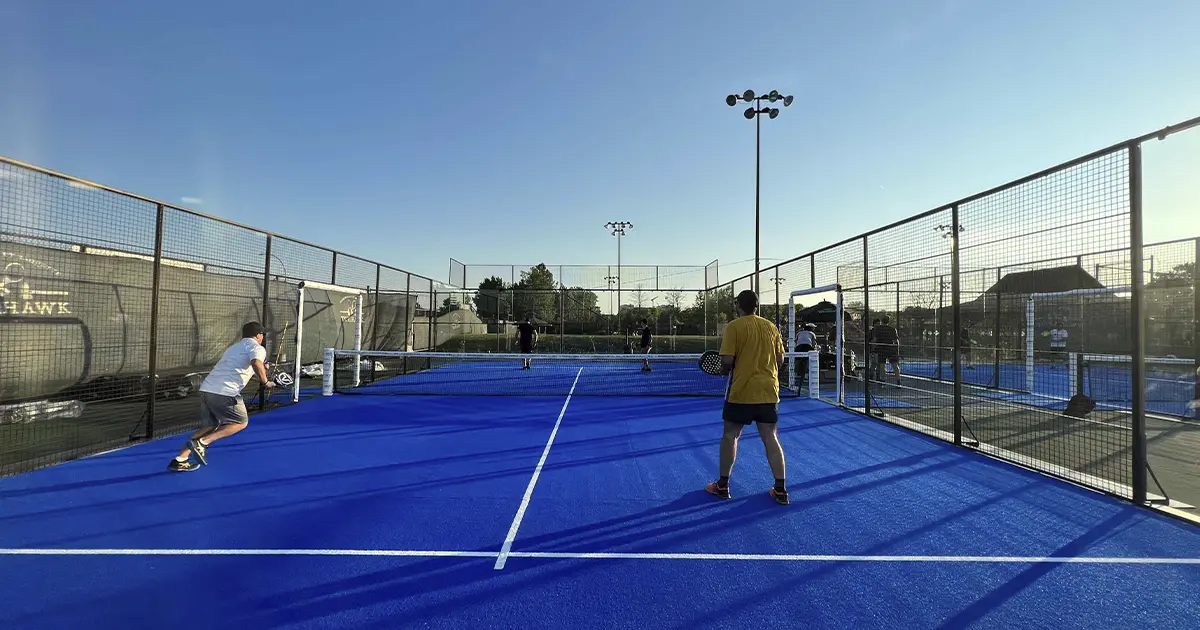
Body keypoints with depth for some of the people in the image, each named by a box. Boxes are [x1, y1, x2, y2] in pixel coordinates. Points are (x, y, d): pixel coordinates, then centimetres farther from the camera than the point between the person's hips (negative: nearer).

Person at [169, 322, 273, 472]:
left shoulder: (234, 347, 28)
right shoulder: (257, 347, 2)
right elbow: (256, 364, -20)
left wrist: (262, 369, 39)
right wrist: (265, 381, -7)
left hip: (207, 388, 8)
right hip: (225, 393, -8)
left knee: (209, 426, 20)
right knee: (242, 422, 10)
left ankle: (180, 459, 13)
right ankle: (202, 442, -5)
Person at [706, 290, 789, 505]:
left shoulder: (734, 327, -9)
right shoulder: (771, 327, 6)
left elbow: (727, 361, -14)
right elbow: (779, 359, 9)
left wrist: (725, 369, 7)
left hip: (741, 392, -4)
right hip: (769, 391, 4)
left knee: (730, 436, 10)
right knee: (771, 438, 10)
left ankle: (723, 486, 18)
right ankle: (781, 489, 12)